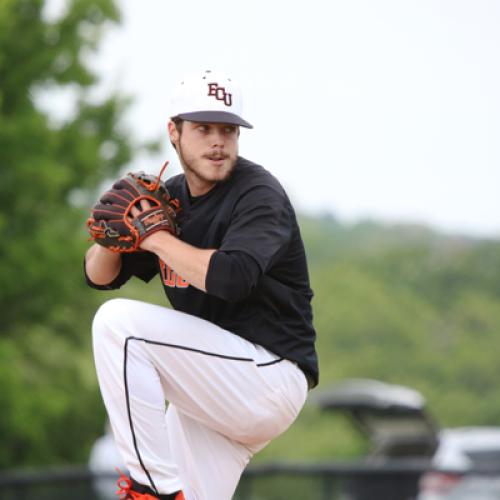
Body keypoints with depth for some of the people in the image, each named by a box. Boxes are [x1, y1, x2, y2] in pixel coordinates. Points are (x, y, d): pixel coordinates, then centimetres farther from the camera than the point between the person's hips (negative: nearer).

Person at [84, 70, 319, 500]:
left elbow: (229, 277, -30)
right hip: (208, 392, 8)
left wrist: (156, 237, -18)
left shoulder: (260, 194, -12)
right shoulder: (171, 198, 11)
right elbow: (99, 276, 14)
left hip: (271, 376, -8)